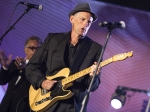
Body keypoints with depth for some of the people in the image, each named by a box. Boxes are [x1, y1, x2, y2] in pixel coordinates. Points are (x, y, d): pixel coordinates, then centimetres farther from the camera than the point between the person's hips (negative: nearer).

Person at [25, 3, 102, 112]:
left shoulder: (95, 48, 1)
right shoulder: (53, 38, 5)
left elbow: (93, 86, 1)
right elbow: (31, 66, 8)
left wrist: (93, 76, -20)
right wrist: (41, 81, -8)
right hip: (46, 102, 1)